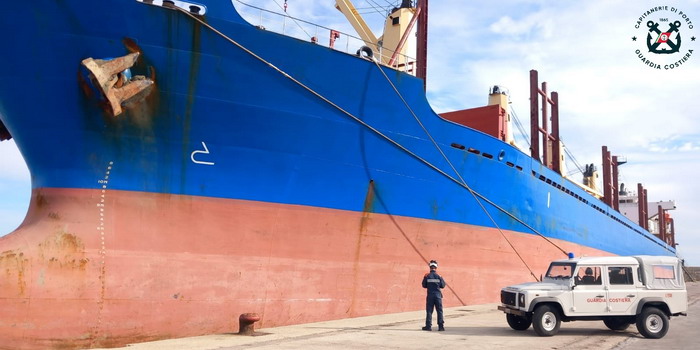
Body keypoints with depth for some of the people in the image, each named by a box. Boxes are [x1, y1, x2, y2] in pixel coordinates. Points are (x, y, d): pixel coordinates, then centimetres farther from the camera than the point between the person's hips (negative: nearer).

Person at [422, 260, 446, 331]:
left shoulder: (427, 276, -4)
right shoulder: (439, 276, -2)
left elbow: (424, 285, 1)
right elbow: (443, 285, 2)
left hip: (430, 296, -1)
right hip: (438, 295, 1)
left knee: (429, 311, 5)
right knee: (439, 311, 6)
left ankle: (428, 326, 4)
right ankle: (441, 326, 4)